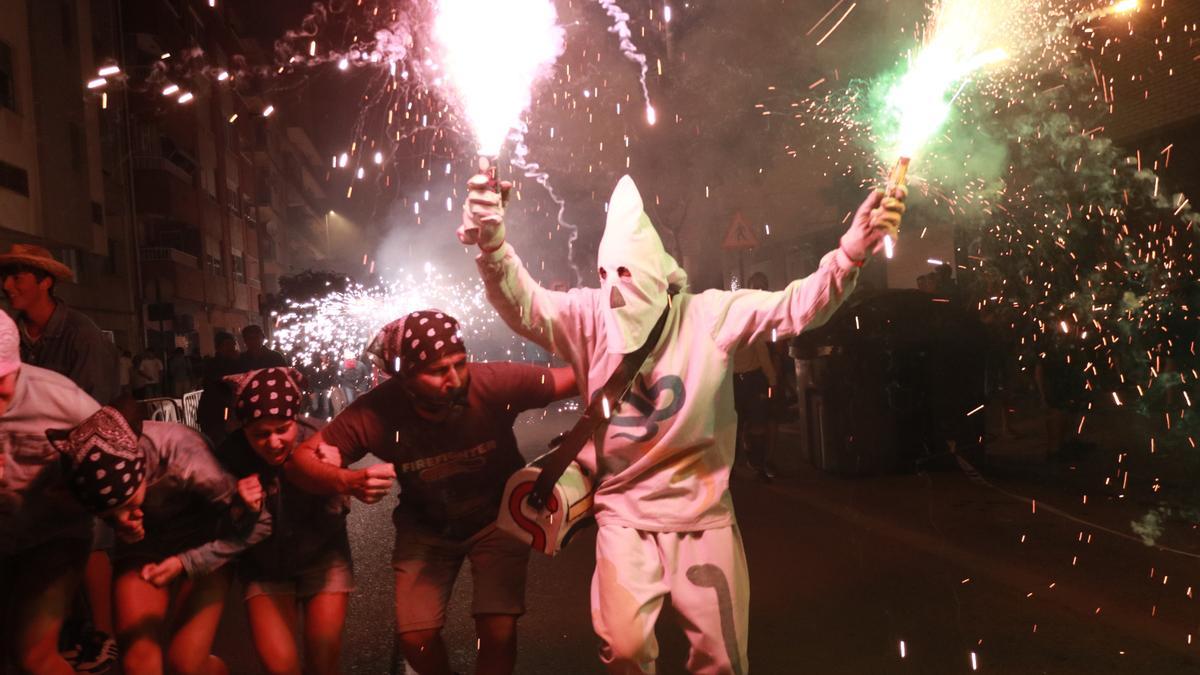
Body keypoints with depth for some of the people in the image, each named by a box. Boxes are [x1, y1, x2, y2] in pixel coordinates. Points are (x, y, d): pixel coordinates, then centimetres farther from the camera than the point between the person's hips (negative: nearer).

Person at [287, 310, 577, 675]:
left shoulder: (494, 383, -32)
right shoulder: (376, 413, -27)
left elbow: (578, 378, -24)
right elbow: (304, 457, -20)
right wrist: (350, 482, -40)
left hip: (497, 516, -1)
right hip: (426, 527, 2)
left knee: (498, 631, -15)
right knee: (415, 636, -3)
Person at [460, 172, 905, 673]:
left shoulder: (709, 315, -10)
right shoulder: (590, 317, -10)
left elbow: (795, 306, -18)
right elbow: (525, 305, -25)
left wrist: (850, 253, -36)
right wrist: (493, 248, -46)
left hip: (703, 512, 1)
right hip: (625, 515, -1)